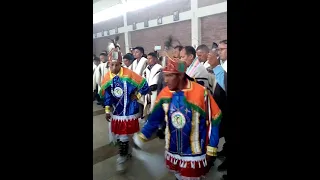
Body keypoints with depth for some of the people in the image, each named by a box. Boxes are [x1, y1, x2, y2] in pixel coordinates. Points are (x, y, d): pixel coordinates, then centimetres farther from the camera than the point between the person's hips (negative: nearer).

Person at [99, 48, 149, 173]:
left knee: (123, 136, 5)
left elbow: (145, 85, -8)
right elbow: (106, 96, 7)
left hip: (129, 111, -4)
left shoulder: (129, 74, -15)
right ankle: (125, 152, 42)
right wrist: (107, 111, 9)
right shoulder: (107, 78, -3)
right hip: (116, 112, 4)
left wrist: (137, 96, -5)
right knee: (118, 135, 18)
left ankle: (122, 158, 25)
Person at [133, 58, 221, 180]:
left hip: (194, 153, -4)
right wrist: (142, 136, 0)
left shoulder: (201, 93, -21)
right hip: (172, 150, 4)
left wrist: (211, 150, -8)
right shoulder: (165, 93, -8)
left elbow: (213, 122, -13)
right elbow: (155, 118, 2)